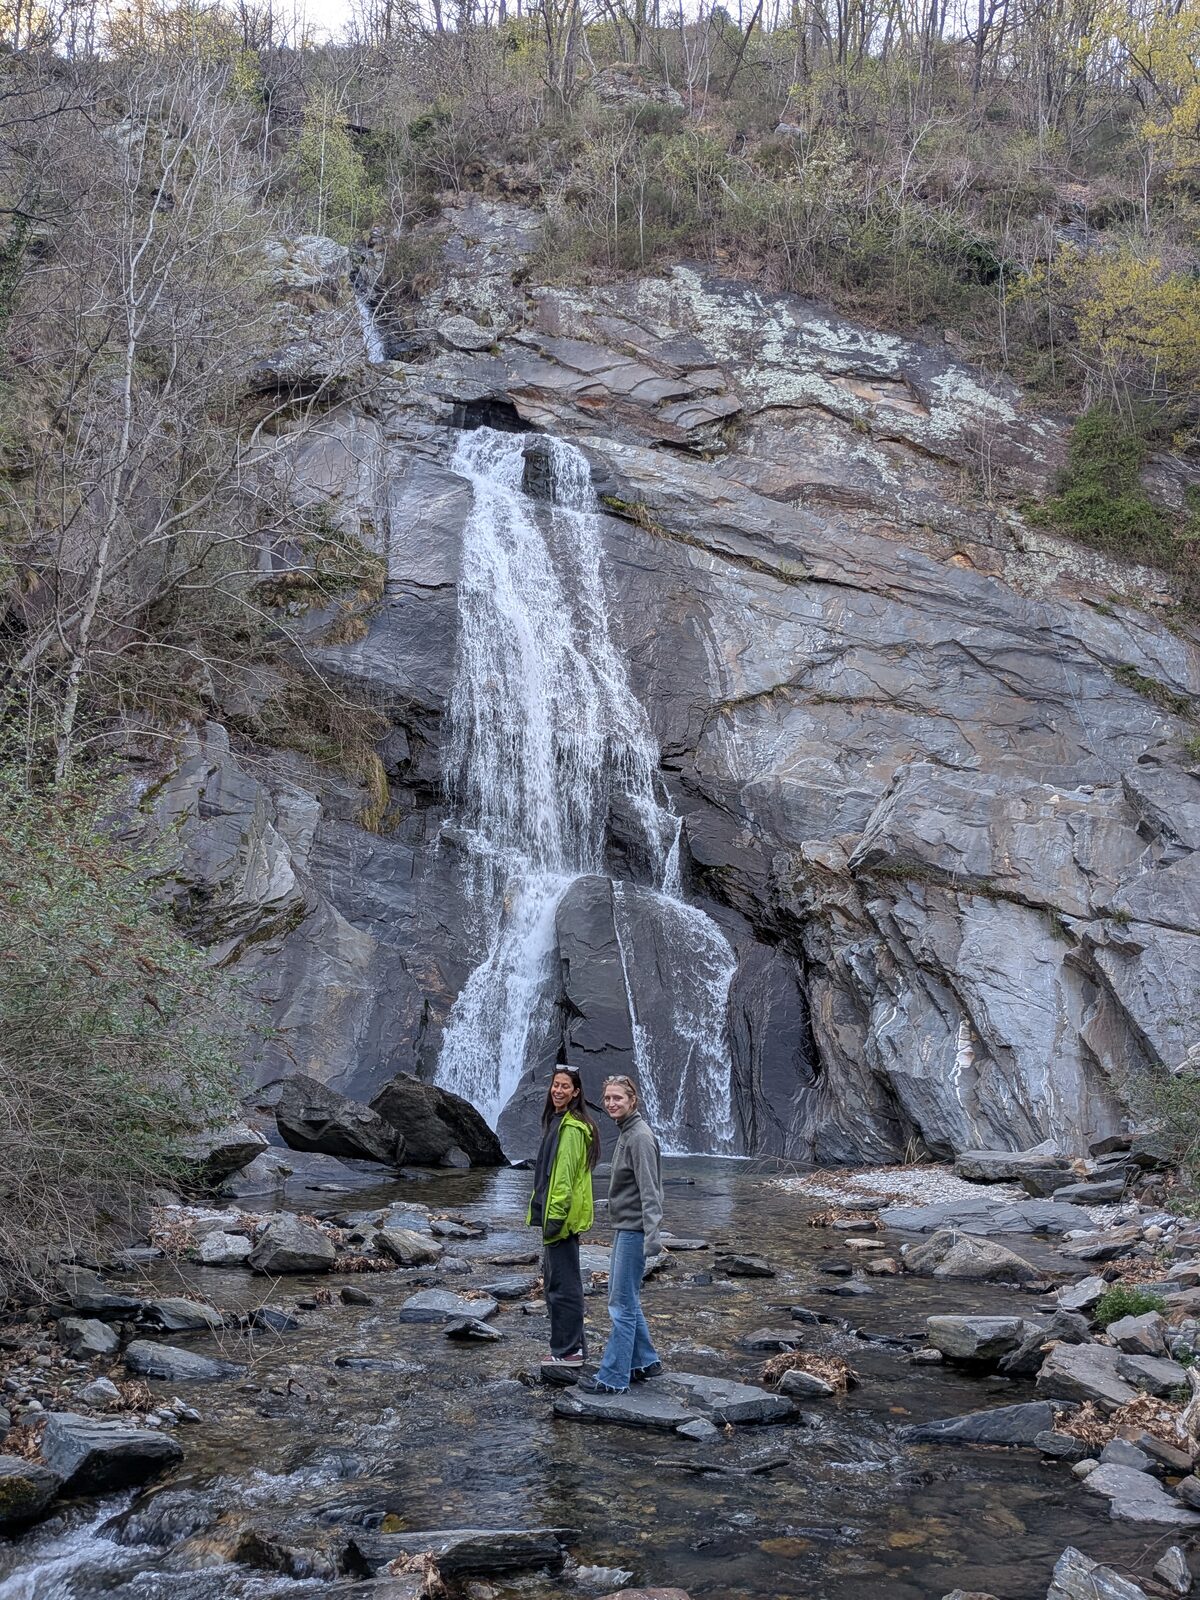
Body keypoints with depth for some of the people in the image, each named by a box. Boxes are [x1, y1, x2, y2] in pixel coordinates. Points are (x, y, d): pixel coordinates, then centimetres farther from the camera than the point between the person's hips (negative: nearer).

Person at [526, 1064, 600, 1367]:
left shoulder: (570, 1128, -16)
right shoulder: (558, 1122, 17)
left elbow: (565, 1175, -21)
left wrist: (555, 1216, -22)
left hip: (563, 1215, -11)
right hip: (559, 1214, 11)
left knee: (562, 1285, -5)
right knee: (555, 1281, 16)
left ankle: (568, 1351, 0)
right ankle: (574, 1346, 23)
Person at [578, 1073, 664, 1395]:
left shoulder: (640, 1137, -17)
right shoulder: (625, 1134, 14)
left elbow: (649, 1191, -24)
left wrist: (652, 1234, -31)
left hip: (633, 1231, -10)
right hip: (622, 1228, 10)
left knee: (622, 1304, -5)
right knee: (623, 1299, 17)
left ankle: (613, 1377, 0)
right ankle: (645, 1362, 27)